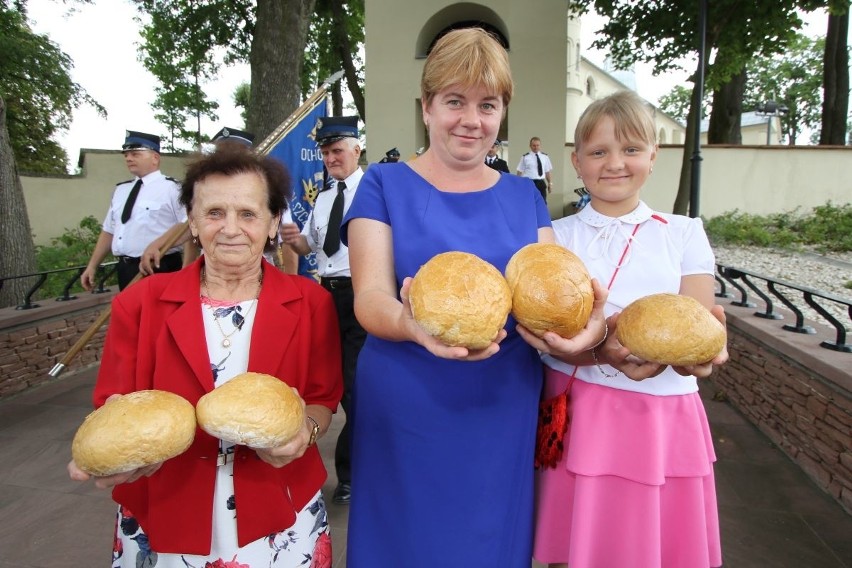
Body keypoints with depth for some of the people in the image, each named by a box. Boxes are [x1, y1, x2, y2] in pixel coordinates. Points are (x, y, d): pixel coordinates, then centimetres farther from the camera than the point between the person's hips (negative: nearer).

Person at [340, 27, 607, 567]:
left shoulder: (524, 195, 8)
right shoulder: (385, 184, -2)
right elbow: (370, 295, -12)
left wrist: (588, 324, -22)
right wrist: (409, 323, -35)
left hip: (505, 415, 3)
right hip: (407, 416, -2)